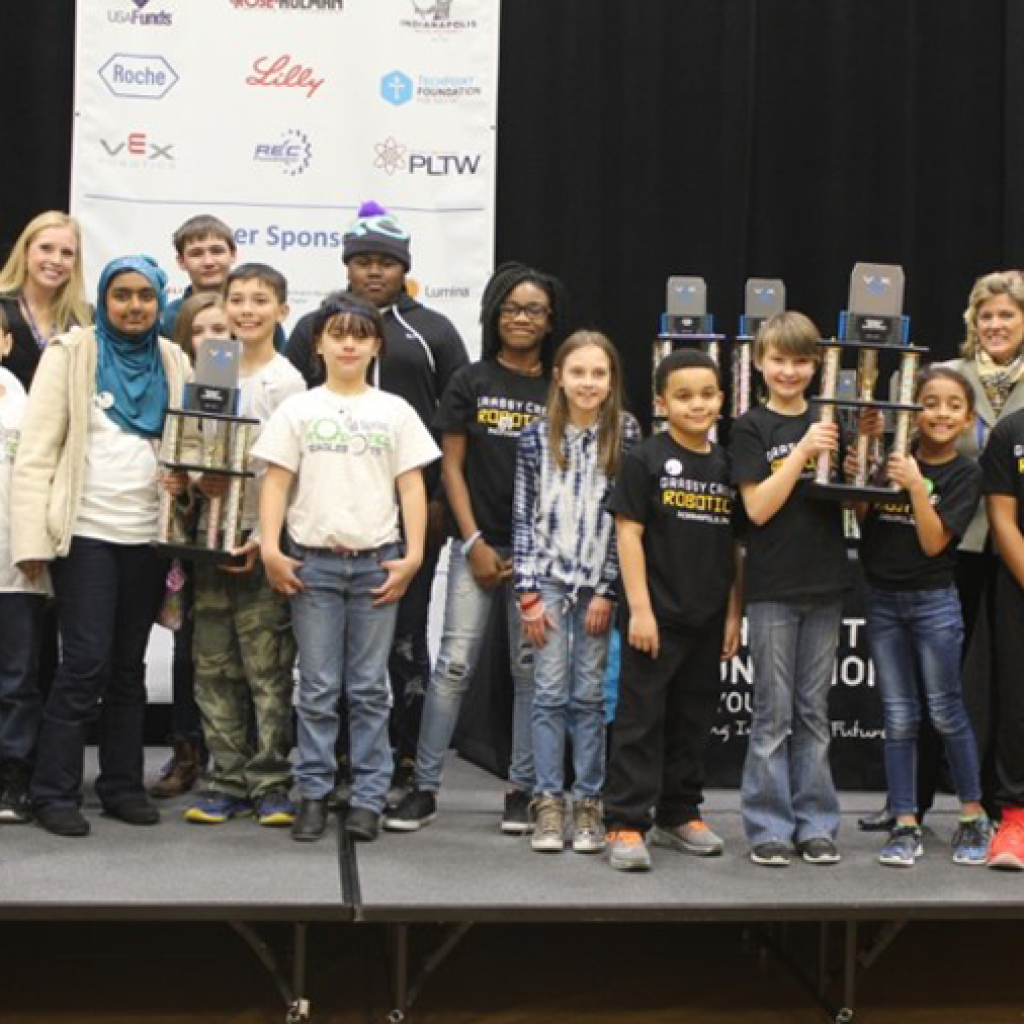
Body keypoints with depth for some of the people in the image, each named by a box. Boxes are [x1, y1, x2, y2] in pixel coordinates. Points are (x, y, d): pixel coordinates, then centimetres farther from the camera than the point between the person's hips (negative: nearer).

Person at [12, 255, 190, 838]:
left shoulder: (173, 362, 9)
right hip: (86, 532, -4)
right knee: (86, 662, -8)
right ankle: (54, 792, 2)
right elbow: (37, 450, -7)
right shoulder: (71, 353, -4)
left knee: (129, 664, 10)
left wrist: (187, 476, -8)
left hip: (147, 536, 4)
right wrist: (32, 539, -13)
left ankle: (122, 785, 19)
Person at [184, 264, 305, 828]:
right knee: (213, 665, 6)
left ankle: (270, 782, 5)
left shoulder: (287, 381, -2)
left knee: (268, 667, -3)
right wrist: (195, 480, -6)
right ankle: (226, 777, 13)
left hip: (265, 537, -4)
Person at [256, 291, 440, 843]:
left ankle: (368, 798, 8)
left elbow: (411, 486, 5)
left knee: (370, 688, 4)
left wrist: (412, 555, -3)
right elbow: (276, 482, 2)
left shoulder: (395, 411, 7)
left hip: (376, 562, 1)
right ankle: (313, 794, 10)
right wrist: (270, 548, -8)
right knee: (318, 688, 3)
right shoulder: (298, 409, 5)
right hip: (313, 561, 0)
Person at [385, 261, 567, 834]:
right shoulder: (472, 382, 4)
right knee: (454, 665, -4)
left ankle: (523, 790, 13)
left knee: (531, 669, 4)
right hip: (478, 544, -1)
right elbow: (452, 466, 2)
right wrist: (474, 544, -5)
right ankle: (425, 788, 2)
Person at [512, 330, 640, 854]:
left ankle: (589, 804, 10)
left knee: (590, 695, 3)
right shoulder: (535, 438, 2)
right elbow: (523, 517, 3)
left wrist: (609, 591, -6)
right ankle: (548, 803, 7)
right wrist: (528, 594, -2)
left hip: (601, 584, -1)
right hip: (549, 579, 1)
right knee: (550, 693, 1)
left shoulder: (626, 435, -1)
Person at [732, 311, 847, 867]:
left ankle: (814, 824, 15)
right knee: (774, 713, 1)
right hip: (772, 587, -3)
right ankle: (769, 827, 8)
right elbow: (758, 507, -12)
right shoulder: (751, 428, -2)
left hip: (824, 585, 3)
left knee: (813, 712, 9)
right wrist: (803, 451, -18)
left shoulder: (830, 421, 8)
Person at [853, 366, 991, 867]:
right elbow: (864, 521, 3)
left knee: (945, 712, 4)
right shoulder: (892, 455, 0)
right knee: (899, 717, 6)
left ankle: (973, 818, 19)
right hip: (882, 599, 3)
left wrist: (916, 486, -23)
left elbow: (933, 542, -13)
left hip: (933, 601, -2)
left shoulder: (965, 473, -6)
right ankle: (905, 826, 10)